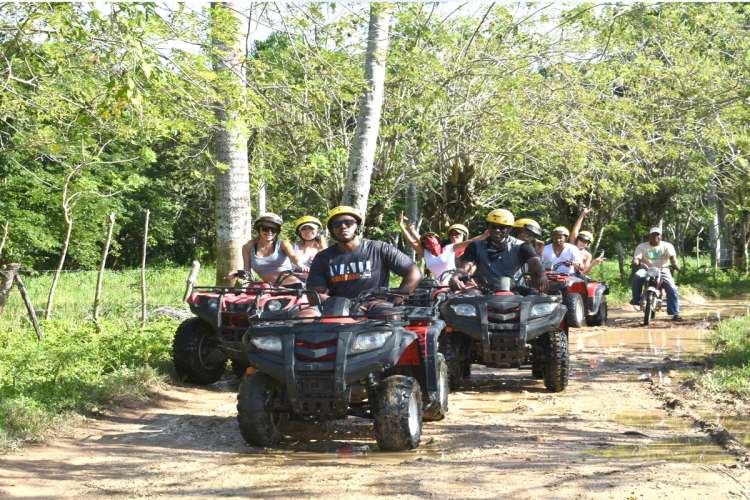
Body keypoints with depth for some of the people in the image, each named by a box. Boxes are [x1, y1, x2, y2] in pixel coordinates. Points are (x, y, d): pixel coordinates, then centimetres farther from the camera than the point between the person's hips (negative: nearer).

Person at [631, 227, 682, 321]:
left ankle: (675, 313, -8)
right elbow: (635, 259, -10)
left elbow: (672, 257, -13)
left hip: (663, 271, 1)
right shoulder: (642, 247, 3)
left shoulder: (667, 246, 4)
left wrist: (675, 265, -35)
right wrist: (636, 263, -36)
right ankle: (636, 298, -21)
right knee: (637, 276, -34)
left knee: (672, 290, -16)